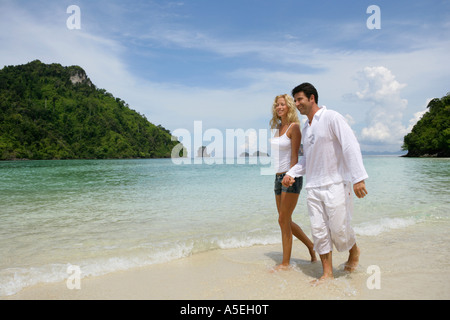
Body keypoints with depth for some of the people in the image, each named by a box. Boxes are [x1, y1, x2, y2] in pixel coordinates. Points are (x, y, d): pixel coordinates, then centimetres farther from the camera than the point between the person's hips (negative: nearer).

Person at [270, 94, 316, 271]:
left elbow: (295, 156, -14)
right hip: (279, 177, 8)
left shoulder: (294, 127, -8)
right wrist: (280, 177, 18)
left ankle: (285, 262, 8)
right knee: (285, 221, 13)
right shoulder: (278, 128, 14)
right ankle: (311, 245, 32)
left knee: (283, 220, -5)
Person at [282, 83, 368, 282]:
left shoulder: (331, 118, -7)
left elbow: (351, 146, -14)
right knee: (319, 230, 3)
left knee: (339, 229, -3)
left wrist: (358, 178, -22)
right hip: (313, 187, 6)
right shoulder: (305, 128, 15)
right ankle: (328, 273, 13)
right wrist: (291, 173, 8)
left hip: (335, 184, -6)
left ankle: (354, 251, 29)